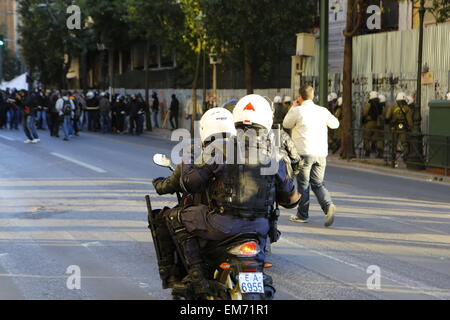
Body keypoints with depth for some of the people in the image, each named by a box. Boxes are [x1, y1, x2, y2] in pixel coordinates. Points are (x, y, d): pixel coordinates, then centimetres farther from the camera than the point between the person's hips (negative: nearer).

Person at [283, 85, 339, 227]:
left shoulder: (297, 111, -6)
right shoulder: (323, 111, 5)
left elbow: (286, 124, 11)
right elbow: (335, 124, 20)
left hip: (304, 153, -4)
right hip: (321, 154, 4)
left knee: (303, 184, 7)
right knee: (317, 183, 11)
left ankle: (302, 214, 12)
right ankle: (328, 205, -13)